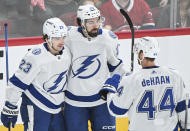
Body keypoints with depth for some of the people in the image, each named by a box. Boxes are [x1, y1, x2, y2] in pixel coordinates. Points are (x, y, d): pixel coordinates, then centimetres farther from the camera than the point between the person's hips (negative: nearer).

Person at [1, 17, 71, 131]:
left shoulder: (66, 52, 1)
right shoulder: (35, 57, -21)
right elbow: (18, 82, -16)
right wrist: (10, 109, -12)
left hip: (56, 108, 7)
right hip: (35, 108, -7)